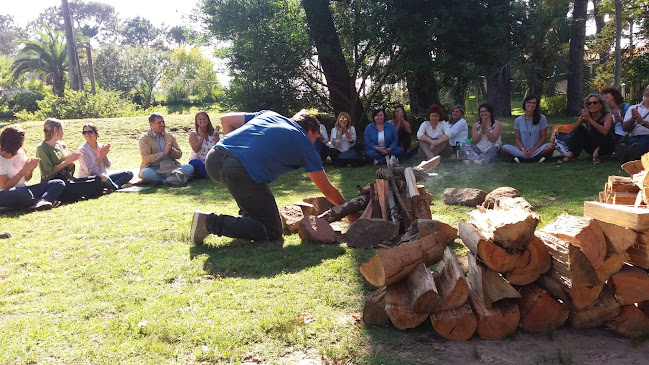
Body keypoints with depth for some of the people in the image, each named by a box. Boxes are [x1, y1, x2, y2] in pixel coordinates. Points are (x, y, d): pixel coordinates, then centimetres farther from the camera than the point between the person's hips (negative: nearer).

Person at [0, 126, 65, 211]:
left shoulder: (20, 153, 10)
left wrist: (31, 169, -9)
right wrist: (24, 170, -16)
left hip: (23, 191, 8)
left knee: (59, 183, -10)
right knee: (23, 192, -44)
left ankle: (41, 202, -37)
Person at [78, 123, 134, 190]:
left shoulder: (101, 146, 6)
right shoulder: (82, 150, -10)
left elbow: (107, 166, 6)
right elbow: (89, 170, -17)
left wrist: (104, 155, -12)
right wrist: (101, 156, -17)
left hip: (104, 177, 7)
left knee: (129, 174, -3)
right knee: (103, 177, -40)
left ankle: (112, 188, -25)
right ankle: (118, 188, -12)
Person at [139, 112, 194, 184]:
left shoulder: (170, 136, 14)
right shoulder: (144, 138, 2)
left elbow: (179, 155, 13)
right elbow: (146, 159, -10)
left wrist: (171, 150, -9)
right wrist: (163, 153, -17)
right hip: (154, 169, -3)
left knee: (190, 167, -21)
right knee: (144, 173, -37)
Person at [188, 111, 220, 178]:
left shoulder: (213, 132, 8)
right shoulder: (193, 134, 2)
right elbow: (196, 150, -14)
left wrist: (215, 134, -13)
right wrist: (201, 136, -19)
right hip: (199, 161, -2)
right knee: (194, 163, -37)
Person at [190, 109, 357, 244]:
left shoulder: (270, 115, 30)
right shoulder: (306, 145, 18)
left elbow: (226, 119, 26)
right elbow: (327, 190, 24)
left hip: (214, 159, 7)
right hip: (242, 172, -7)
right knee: (272, 232, 6)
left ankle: (247, 216, 30)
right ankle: (211, 222, -6)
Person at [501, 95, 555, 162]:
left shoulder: (541, 118, 3)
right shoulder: (518, 120, 6)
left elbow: (543, 137, 1)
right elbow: (517, 139, 3)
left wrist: (533, 150, -13)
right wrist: (523, 149, -18)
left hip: (537, 149, -1)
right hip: (522, 151, 1)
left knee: (551, 146, -30)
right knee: (505, 148, -27)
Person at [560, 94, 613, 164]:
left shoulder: (607, 116, -12)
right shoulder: (586, 115, -2)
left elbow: (605, 131, -33)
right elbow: (572, 130, -13)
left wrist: (589, 119, -38)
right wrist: (581, 119, -29)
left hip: (606, 147, -4)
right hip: (592, 147, 4)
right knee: (580, 129, -16)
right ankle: (570, 155, -25)